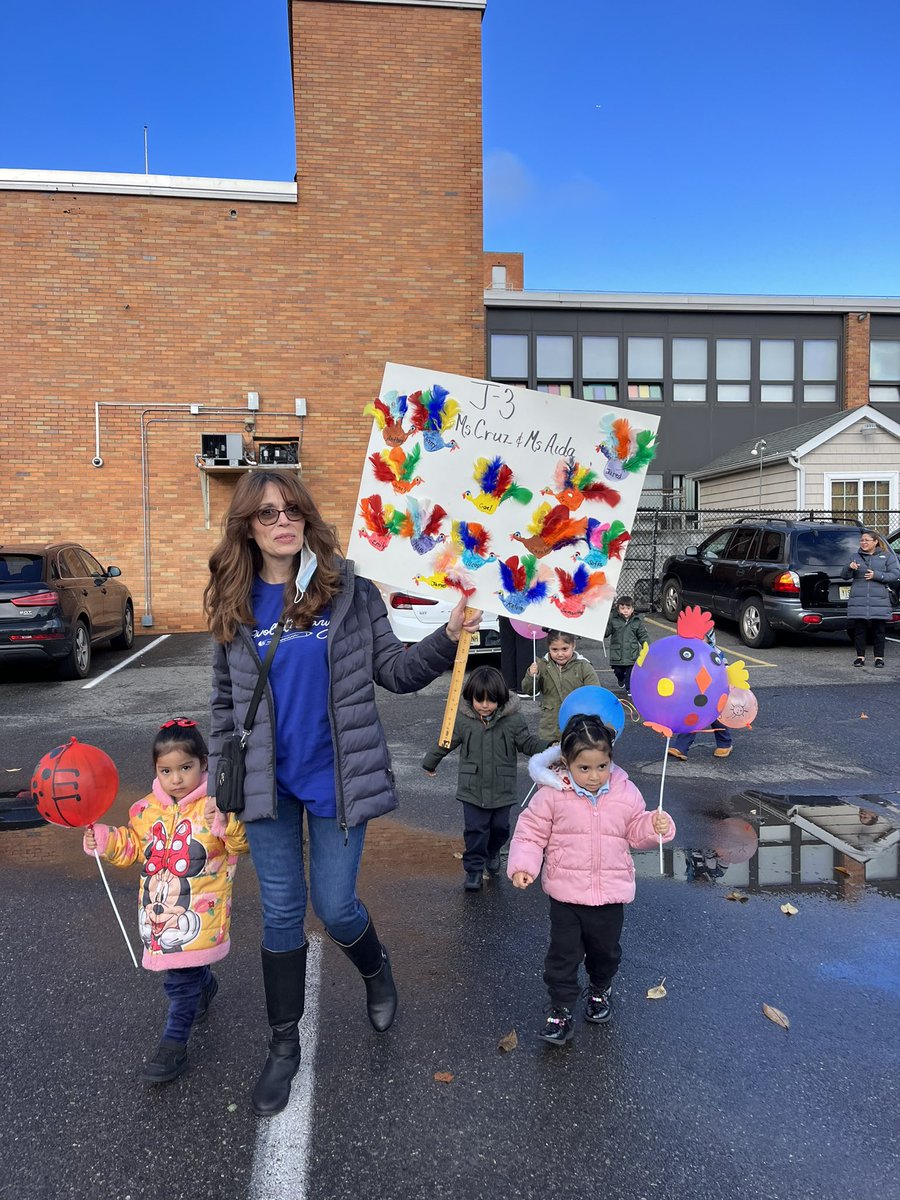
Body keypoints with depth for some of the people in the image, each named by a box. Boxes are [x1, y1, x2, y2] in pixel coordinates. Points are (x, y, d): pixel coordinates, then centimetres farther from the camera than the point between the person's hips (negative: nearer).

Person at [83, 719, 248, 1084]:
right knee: (188, 969, 20)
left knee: (180, 978, -3)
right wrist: (103, 840, -3)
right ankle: (206, 986, 52)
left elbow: (242, 844, -16)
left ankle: (173, 1045, 15)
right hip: (158, 909, 5)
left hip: (199, 912, -5)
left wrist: (225, 823, -34)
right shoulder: (147, 810, 3)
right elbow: (131, 848, 13)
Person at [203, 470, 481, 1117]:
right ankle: (284, 1045, 32)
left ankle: (377, 970, 43)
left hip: (337, 778, -2)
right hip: (266, 785, 2)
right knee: (281, 913, 10)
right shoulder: (236, 603, 0)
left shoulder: (350, 590, -7)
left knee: (335, 906, 6)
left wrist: (448, 637, -20)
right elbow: (226, 702, 7)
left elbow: (395, 671, -4)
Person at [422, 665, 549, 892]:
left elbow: (527, 743, -3)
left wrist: (549, 747, -21)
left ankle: (492, 853, 44)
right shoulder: (463, 719, -7)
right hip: (473, 789, -1)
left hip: (502, 789, 1)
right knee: (474, 829, 1)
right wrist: (429, 762, 21)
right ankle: (474, 869, 17)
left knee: (500, 827, 15)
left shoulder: (512, 719, -10)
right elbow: (446, 742, 7)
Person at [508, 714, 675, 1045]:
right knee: (563, 953, 3)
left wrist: (656, 825, -15)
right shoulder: (552, 794, -13)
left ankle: (600, 990, 49)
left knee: (605, 950, 20)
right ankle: (561, 1011, 23)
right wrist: (522, 865, -20)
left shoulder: (625, 793, -6)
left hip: (610, 893, 2)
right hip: (565, 894, -2)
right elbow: (531, 832, -7)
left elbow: (636, 832, 5)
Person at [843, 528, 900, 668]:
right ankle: (860, 656, 11)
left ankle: (879, 657, 12)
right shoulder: (856, 557, 11)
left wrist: (876, 575, -12)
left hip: (879, 600, -1)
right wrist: (850, 568, -14)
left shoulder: (887, 556, 6)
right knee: (859, 629, 3)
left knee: (879, 629, 3)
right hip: (858, 601, 1)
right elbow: (845, 576, 8)